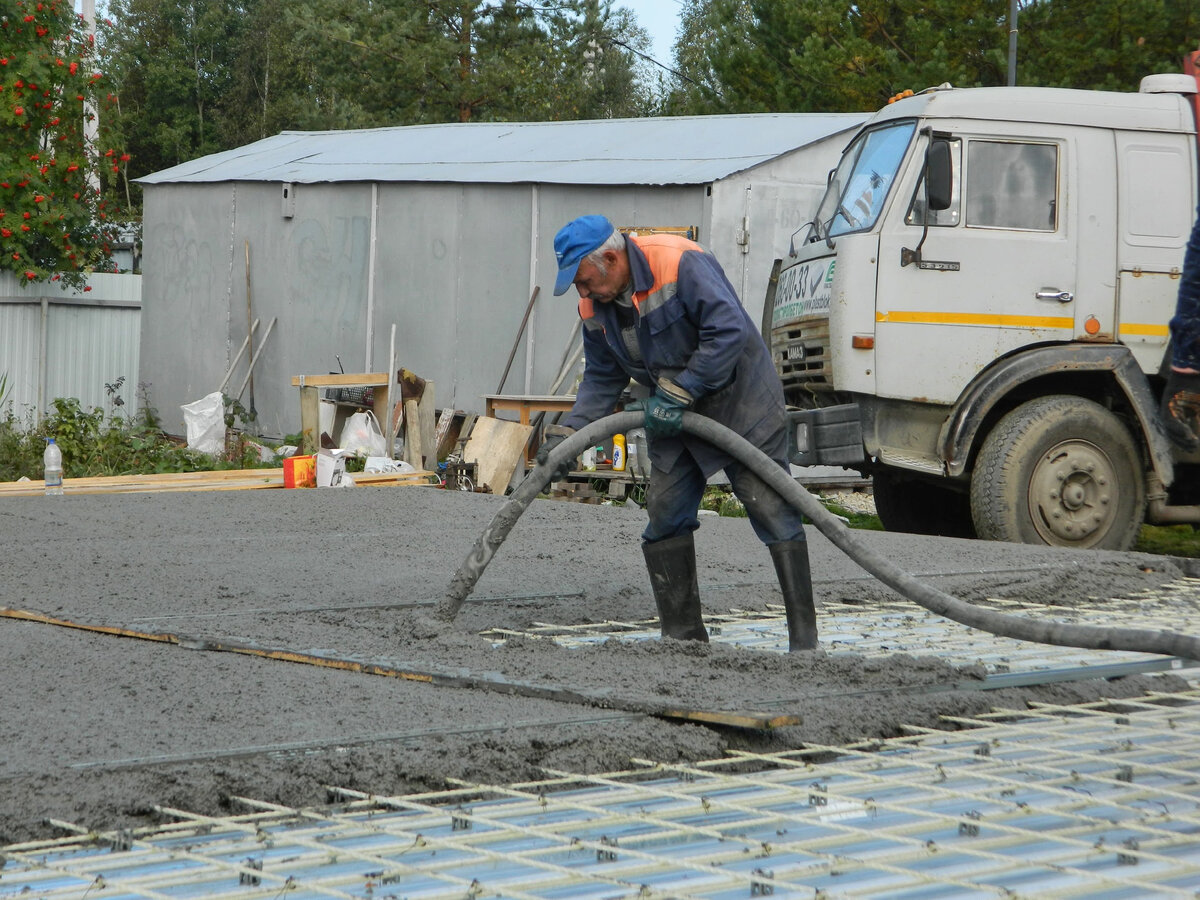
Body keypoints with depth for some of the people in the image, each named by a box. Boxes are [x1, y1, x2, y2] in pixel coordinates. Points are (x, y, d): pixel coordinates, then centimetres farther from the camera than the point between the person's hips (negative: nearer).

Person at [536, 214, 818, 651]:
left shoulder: (681, 264, -26)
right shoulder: (594, 307, -2)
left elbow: (729, 332, -30)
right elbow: (602, 379, 8)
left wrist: (676, 394, -27)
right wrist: (567, 433, -6)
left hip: (740, 399, -7)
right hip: (674, 417, 7)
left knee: (772, 508, -9)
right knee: (665, 515, 1)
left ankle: (803, 636, -8)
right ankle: (683, 635, 9)